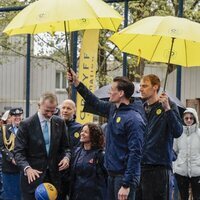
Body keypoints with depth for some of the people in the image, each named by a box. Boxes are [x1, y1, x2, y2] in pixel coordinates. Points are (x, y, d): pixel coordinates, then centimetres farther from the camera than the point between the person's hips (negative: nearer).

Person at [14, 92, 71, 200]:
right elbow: (19, 151, -10)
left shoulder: (59, 123, 6)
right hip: (33, 176, -3)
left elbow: (65, 146, 14)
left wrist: (66, 157, -9)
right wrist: (27, 168, -27)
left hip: (53, 176, 4)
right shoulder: (26, 124, -7)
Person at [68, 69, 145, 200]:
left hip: (124, 176, -9)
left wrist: (126, 185, -24)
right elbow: (96, 103, 27)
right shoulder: (112, 109, 7)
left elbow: (135, 154, -21)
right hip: (112, 174, 9)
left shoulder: (133, 119, -18)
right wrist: (77, 83, 25)